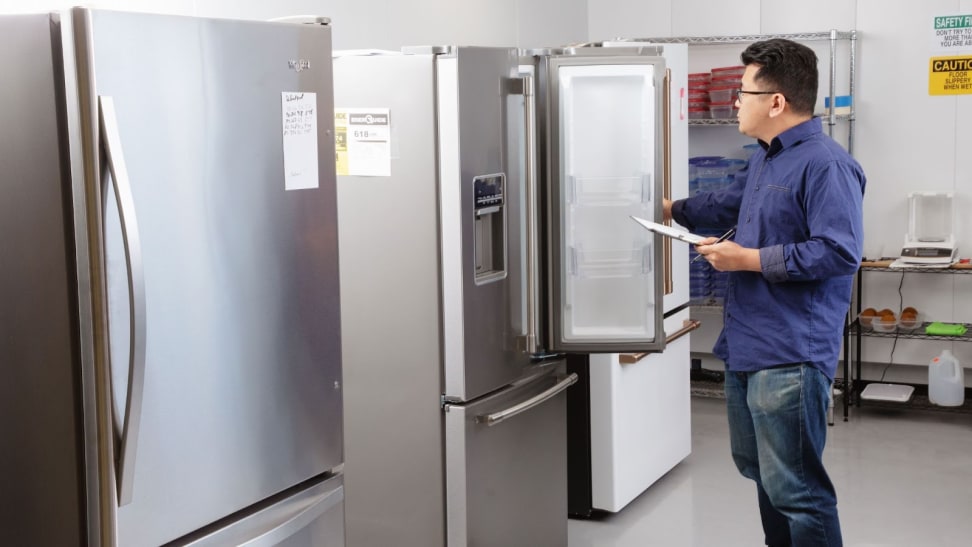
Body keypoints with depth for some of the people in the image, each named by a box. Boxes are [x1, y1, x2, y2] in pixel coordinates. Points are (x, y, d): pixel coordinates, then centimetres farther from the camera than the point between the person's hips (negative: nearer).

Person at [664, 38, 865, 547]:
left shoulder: (826, 165, -18)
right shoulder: (764, 159, 15)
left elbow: (839, 252, -26)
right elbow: (727, 203, 32)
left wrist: (750, 260, -20)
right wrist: (668, 209, 39)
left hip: (789, 355, -11)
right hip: (745, 345, 11)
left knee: (794, 490, -6)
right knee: (758, 467, 22)